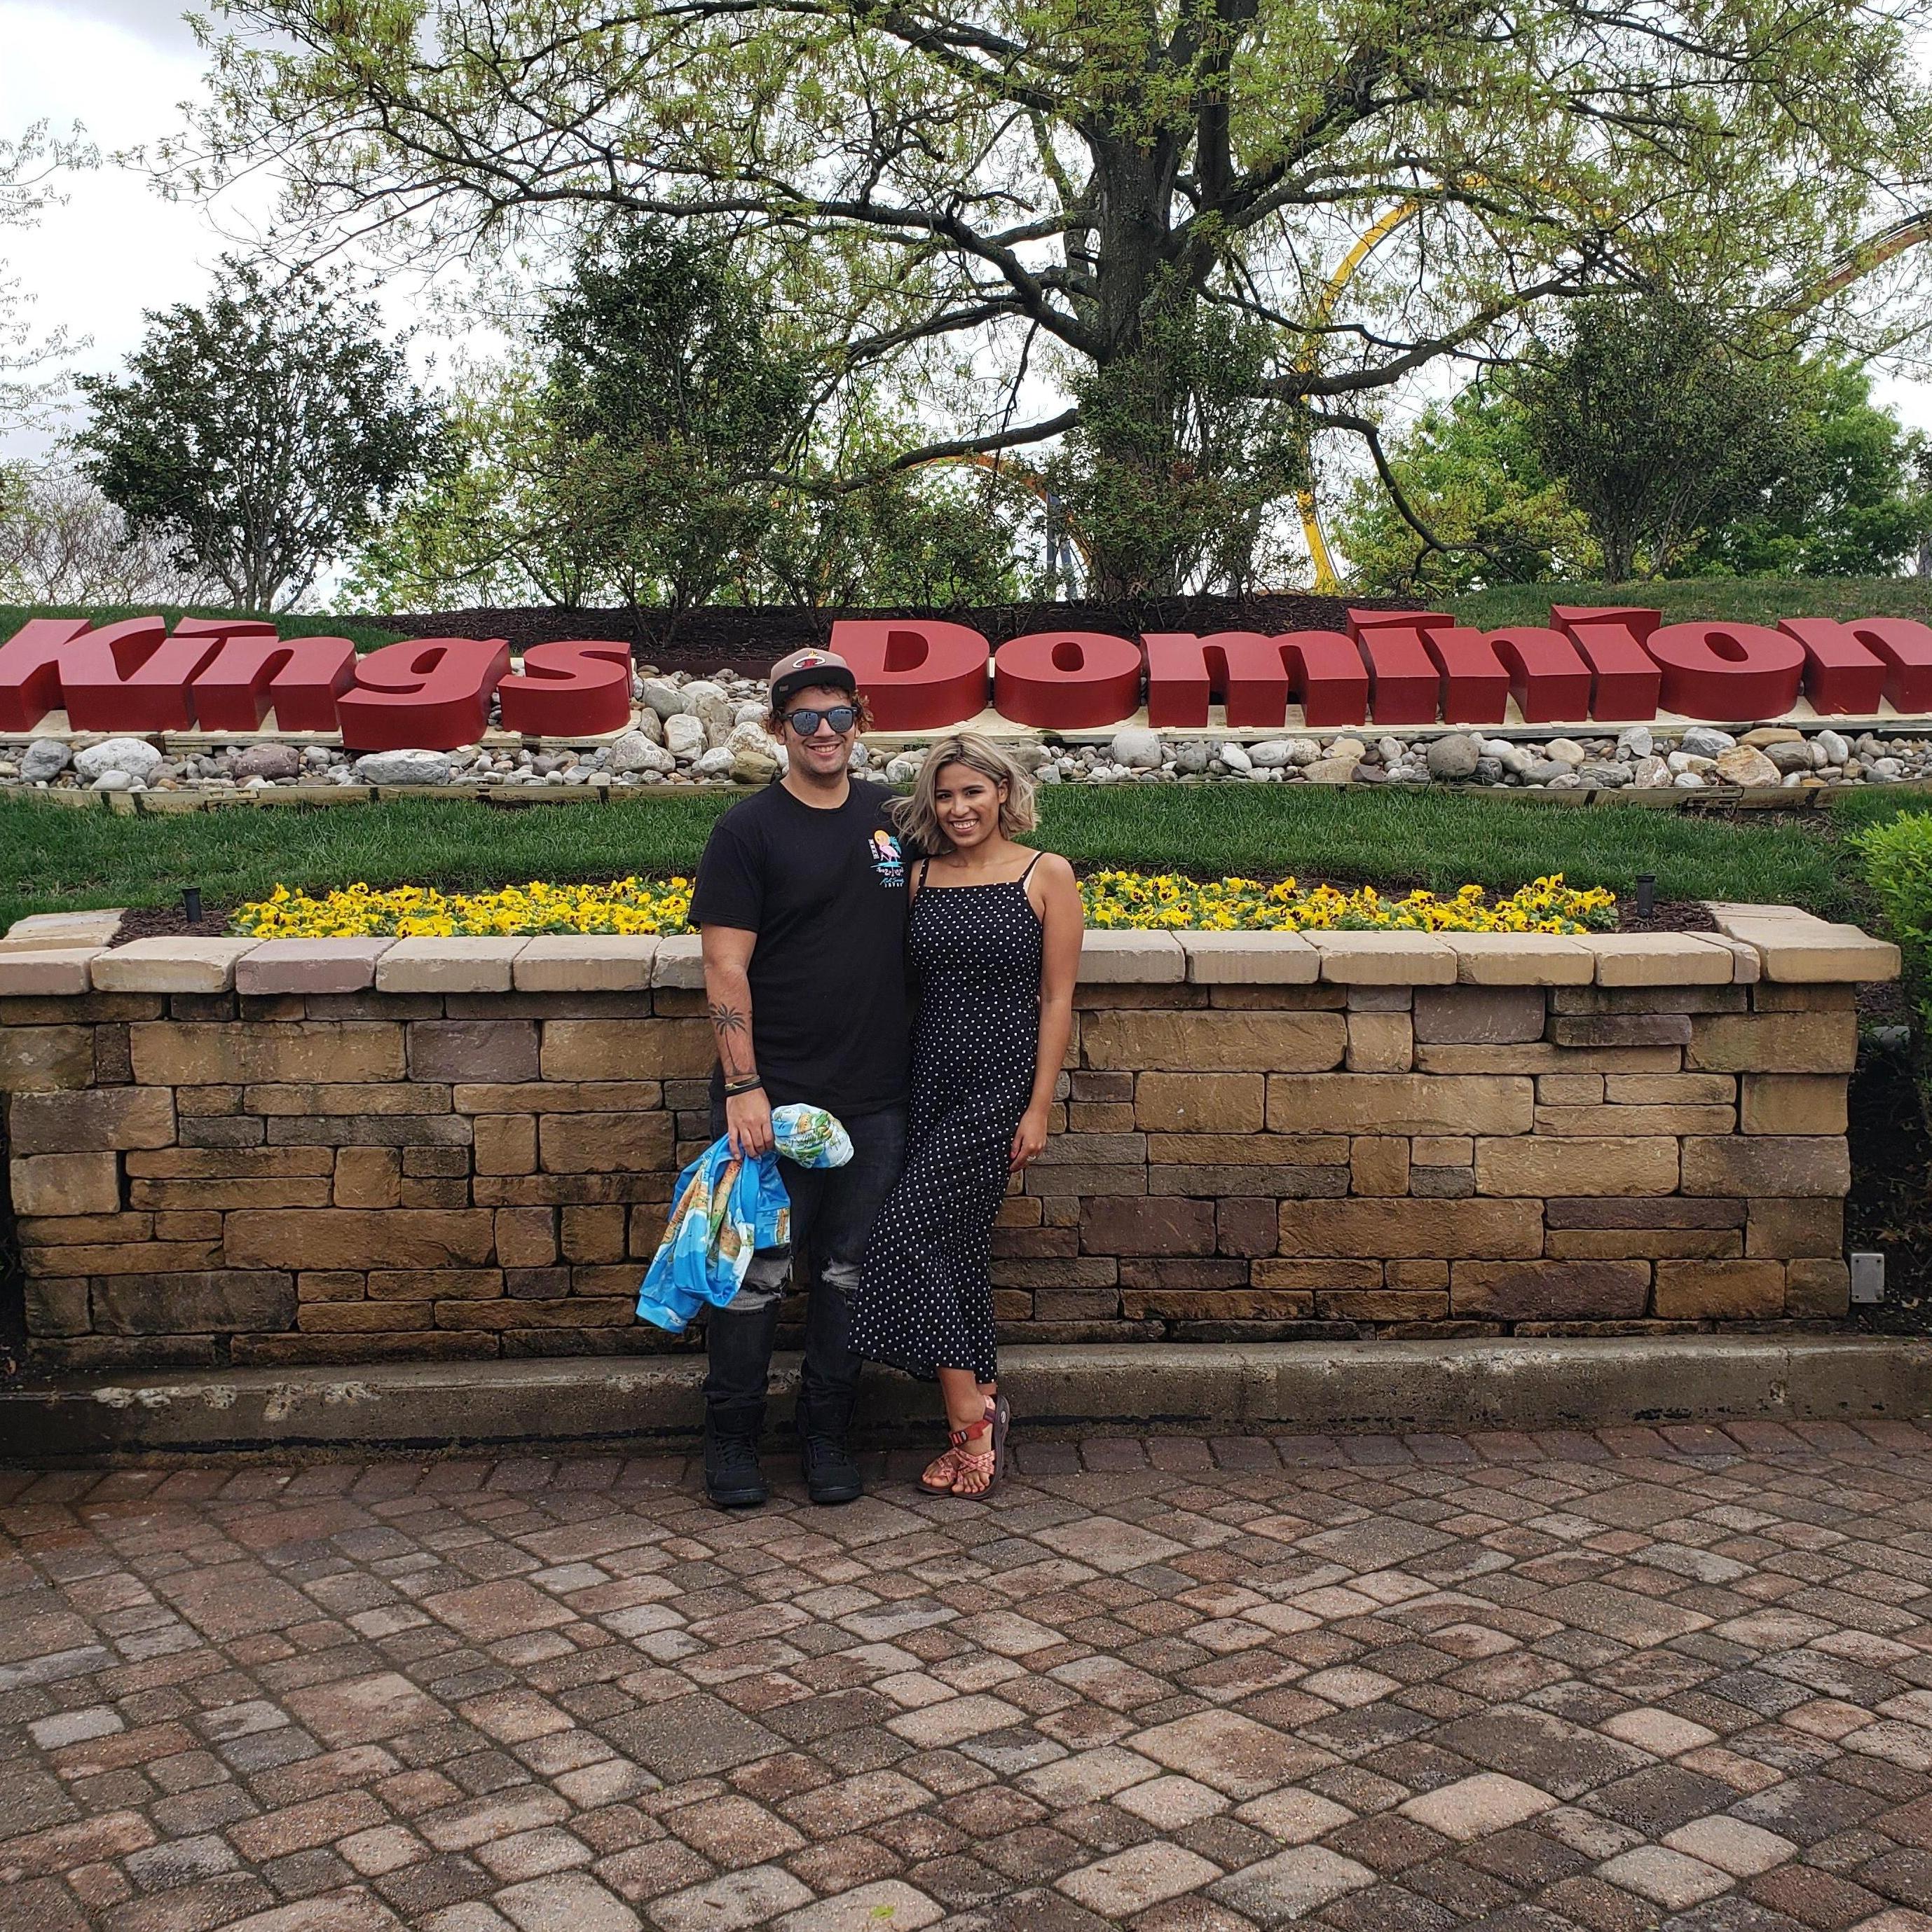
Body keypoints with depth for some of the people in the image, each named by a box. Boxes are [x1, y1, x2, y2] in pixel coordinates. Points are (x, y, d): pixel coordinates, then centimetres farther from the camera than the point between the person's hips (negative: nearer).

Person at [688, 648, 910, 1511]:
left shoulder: (892, 817, 10)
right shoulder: (748, 831, -4)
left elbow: (921, 935, 21)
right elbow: (725, 967, -8)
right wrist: (742, 1087, -15)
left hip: (875, 1098, 4)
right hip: (773, 1098, -4)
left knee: (850, 1270, 10)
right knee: (757, 1271, 2)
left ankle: (827, 1436, 23)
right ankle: (730, 1439, 17)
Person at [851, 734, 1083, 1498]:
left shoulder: (1047, 876, -2)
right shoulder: (920, 877, 10)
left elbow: (1057, 997, -4)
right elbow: (906, 983, 14)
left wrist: (1039, 1106, -7)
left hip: (999, 1083, -5)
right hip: (929, 1080, 5)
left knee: (910, 1226, -14)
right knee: (952, 1242, 6)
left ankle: (968, 1416, -1)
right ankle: (981, 1413, 19)